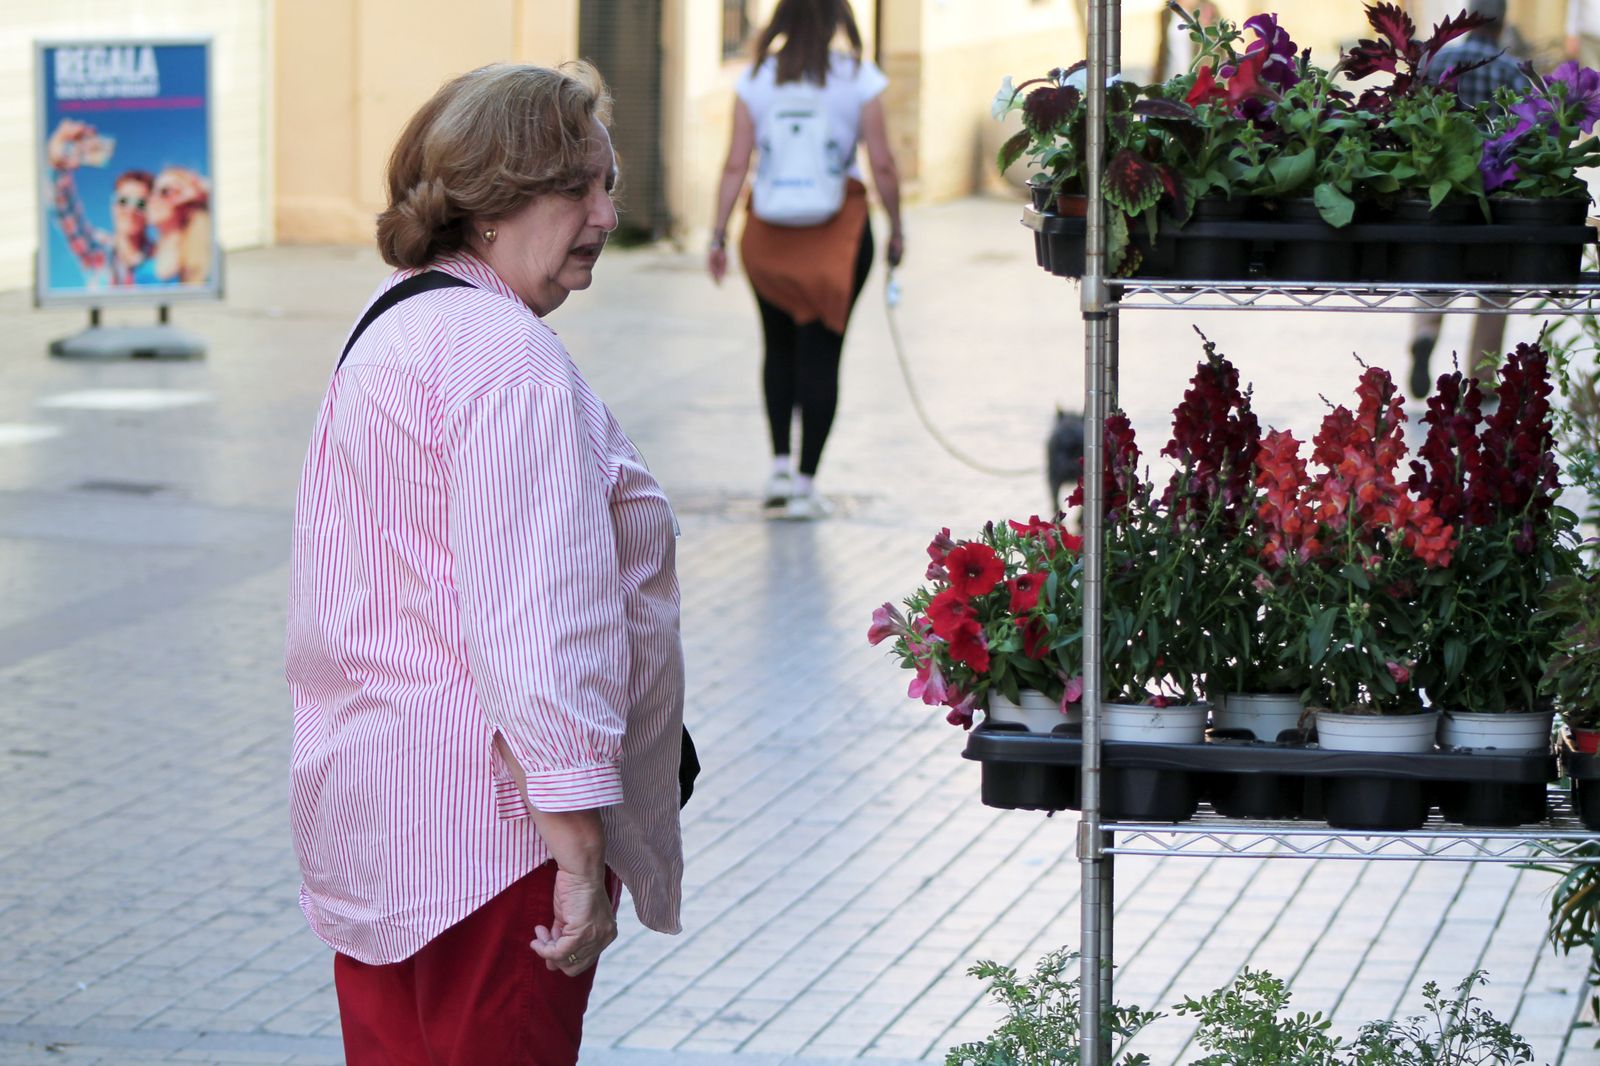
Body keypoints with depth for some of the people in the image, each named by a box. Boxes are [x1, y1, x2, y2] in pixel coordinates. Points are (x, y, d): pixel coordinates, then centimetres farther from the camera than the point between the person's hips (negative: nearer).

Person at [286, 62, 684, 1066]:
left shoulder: (393, 329, 18)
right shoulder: (508, 356, -17)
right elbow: (537, 622, -24)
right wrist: (580, 852, -24)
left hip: (370, 824, 11)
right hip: (489, 831, -11)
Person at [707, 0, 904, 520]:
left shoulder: (756, 80, 0)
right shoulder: (858, 78, -4)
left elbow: (735, 165, -2)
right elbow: (883, 165, -5)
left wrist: (719, 234, 3)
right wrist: (896, 229, 6)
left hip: (769, 233, 2)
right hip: (837, 229, -2)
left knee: (779, 347, 20)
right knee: (821, 353, 3)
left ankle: (779, 465, 12)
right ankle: (805, 484, 1)